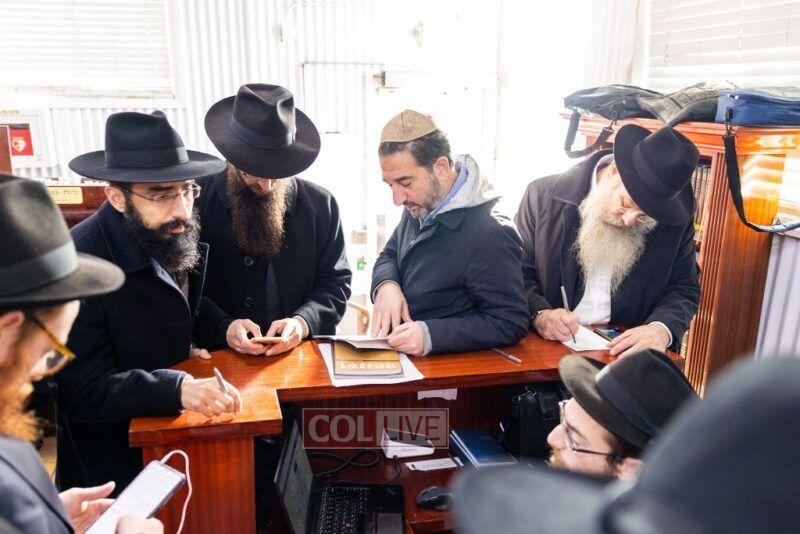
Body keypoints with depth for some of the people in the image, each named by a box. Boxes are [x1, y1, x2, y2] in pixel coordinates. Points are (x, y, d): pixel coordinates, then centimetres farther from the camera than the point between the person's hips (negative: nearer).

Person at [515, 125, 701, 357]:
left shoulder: (673, 219, -3)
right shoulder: (543, 195, -8)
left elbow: (685, 288, 5)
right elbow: (517, 273, -2)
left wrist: (662, 329, -16)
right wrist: (539, 314, -21)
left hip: (629, 353, 2)